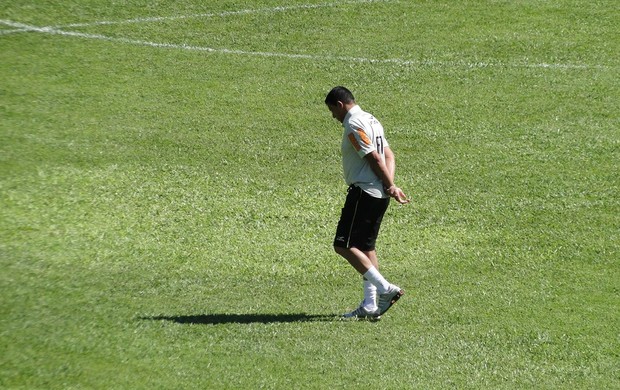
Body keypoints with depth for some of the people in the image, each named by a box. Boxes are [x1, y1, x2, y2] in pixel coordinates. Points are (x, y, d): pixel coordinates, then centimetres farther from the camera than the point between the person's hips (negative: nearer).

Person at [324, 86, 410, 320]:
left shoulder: (353, 125, -12)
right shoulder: (371, 120, 18)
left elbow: (375, 159, -17)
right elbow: (388, 156, 14)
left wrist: (391, 186, -12)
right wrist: (389, 186, 1)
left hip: (363, 192, -10)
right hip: (379, 194, 10)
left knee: (344, 245, -9)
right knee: (366, 247, 13)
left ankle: (385, 288, -16)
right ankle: (370, 305, 11)